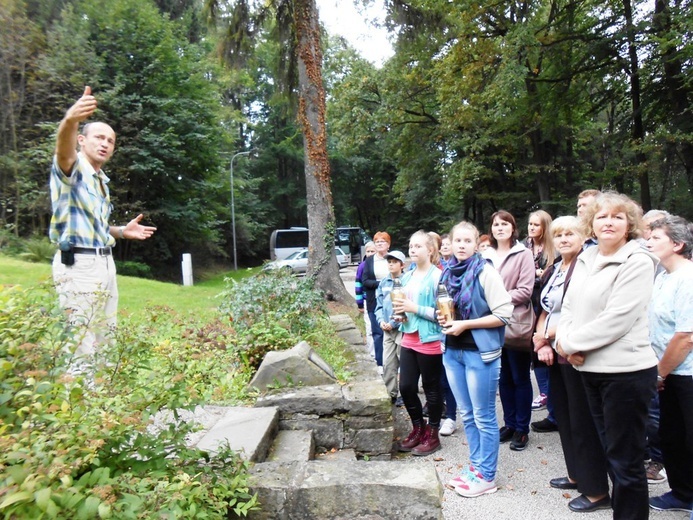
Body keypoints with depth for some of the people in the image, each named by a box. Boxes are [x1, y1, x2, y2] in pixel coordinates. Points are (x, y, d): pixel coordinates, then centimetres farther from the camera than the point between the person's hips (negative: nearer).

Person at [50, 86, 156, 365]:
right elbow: (64, 152, -34)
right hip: (78, 264, -9)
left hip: (105, 263, 9)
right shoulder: (72, 168, -7)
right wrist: (70, 120, -54)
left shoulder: (101, 179, 18)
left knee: (104, 340, 16)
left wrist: (121, 231, 17)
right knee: (81, 347, -8)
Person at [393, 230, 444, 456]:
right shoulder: (407, 276, 10)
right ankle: (418, 428, 33)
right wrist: (400, 310, 1)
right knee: (406, 387, 11)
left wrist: (415, 308, -21)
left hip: (430, 341, -7)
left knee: (431, 389, 8)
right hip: (409, 339, 7)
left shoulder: (437, 276, -15)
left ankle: (432, 435, 26)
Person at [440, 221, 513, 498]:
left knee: (484, 417, 5)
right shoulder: (448, 274, 8)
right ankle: (475, 465, 31)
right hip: (453, 352, 7)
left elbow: (503, 314, -16)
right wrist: (443, 318, 1)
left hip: (480, 352, -7)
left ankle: (486, 476, 18)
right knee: (467, 415, 16)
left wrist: (465, 324, -19)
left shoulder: (485, 272, -11)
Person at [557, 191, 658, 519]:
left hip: (625, 371, -7)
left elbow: (617, 319, -20)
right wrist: (566, 341, -8)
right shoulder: (585, 260, 9)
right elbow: (569, 307, 10)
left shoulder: (637, 262, -13)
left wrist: (571, 343, -14)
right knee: (610, 450, 21)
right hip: (590, 369, 7)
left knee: (625, 460, 5)